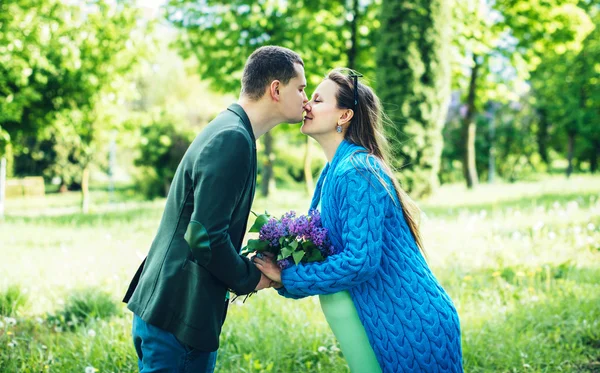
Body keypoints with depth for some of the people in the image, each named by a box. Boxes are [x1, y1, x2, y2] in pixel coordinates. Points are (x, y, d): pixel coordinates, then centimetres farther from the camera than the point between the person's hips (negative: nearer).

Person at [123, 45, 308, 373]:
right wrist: (249, 278, -9)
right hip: (178, 319, -10)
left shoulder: (228, 131, 13)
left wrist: (246, 265, 11)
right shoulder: (233, 139, -18)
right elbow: (205, 236, -24)